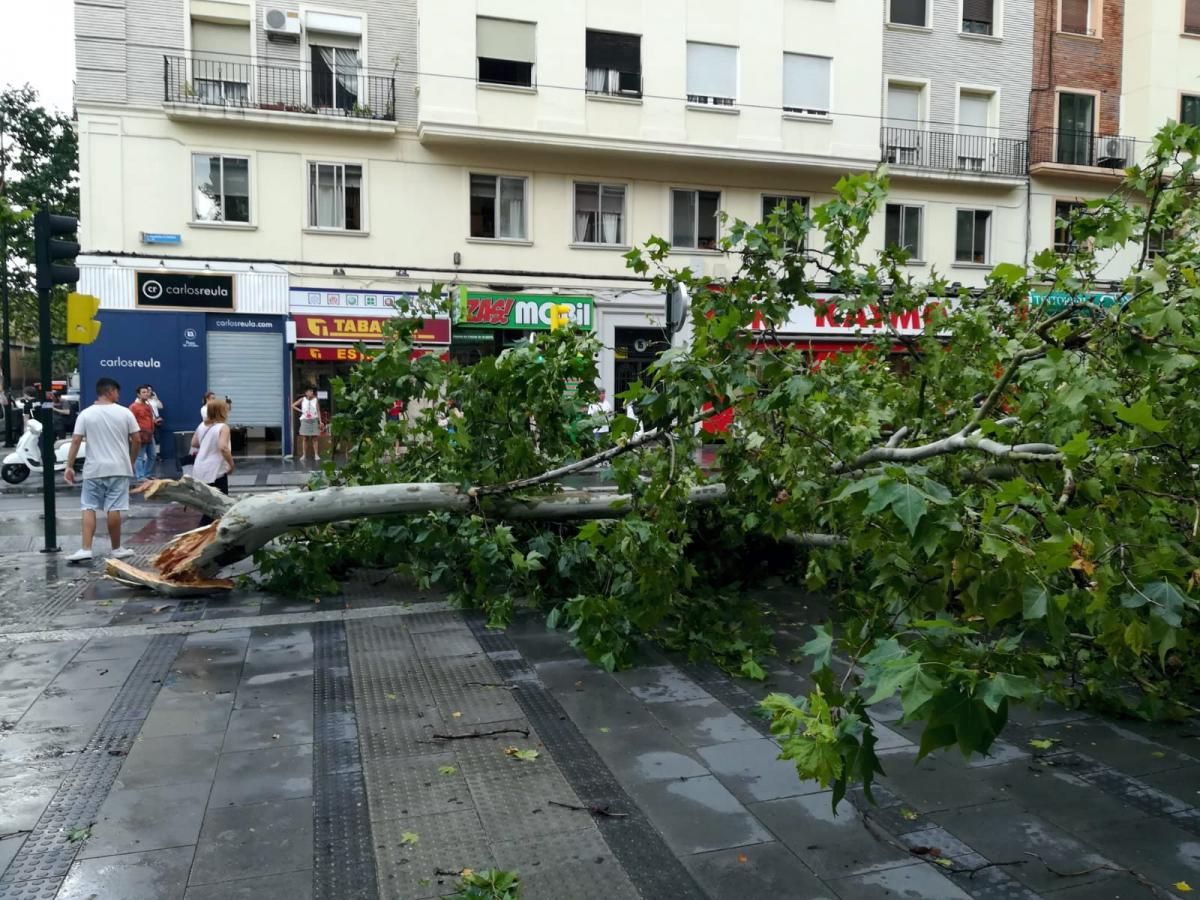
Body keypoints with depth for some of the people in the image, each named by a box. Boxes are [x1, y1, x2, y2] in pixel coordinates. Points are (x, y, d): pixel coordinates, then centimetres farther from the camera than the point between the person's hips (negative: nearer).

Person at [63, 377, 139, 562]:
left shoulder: (86, 414, 0)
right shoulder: (125, 413, -1)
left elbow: (76, 441, -4)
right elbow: (137, 440, 0)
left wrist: (70, 466, 0)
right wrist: (131, 461, 15)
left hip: (94, 469, 1)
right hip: (118, 468, -1)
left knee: (89, 508, 5)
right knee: (113, 509, 2)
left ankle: (86, 549, -1)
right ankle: (117, 549, 11)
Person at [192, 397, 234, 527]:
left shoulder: (202, 425, 8)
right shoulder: (223, 427, -14)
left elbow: (194, 444, 20)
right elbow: (223, 448, -27)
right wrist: (232, 464, -17)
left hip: (201, 470, 7)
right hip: (216, 471, -7)